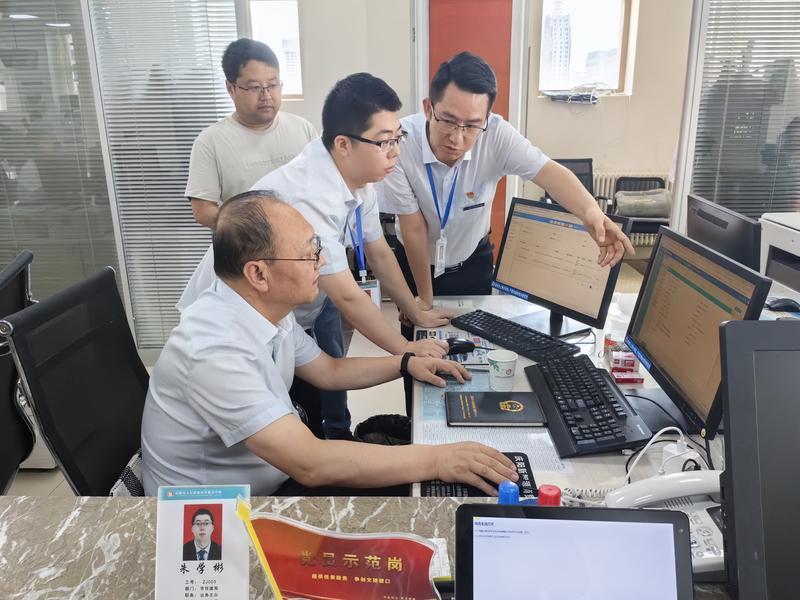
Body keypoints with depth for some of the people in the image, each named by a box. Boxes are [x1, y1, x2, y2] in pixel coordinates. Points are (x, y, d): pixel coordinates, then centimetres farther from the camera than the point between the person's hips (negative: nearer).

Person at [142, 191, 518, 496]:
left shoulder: (268, 309, -5)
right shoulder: (216, 350, -34)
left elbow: (328, 372, 12)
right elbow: (310, 464, -37)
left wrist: (406, 363, 2)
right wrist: (435, 460, -34)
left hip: (270, 475, 8)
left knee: (399, 485, 3)